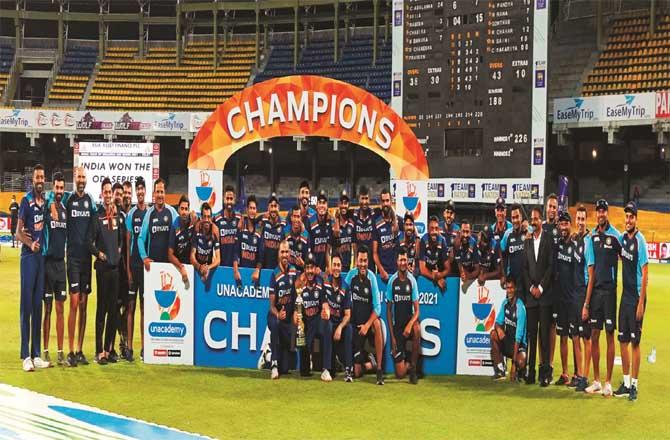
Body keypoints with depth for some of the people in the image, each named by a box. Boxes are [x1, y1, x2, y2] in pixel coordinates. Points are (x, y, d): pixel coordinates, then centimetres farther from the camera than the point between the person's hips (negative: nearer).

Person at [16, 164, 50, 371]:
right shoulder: (26, 201, -5)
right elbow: (18, 232, -8)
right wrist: (30, 244, -24)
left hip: (43, 255, 6)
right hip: (28, 256, -6)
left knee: (38, 306, 9)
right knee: (26, 305, -5)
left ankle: (36, 354, 14)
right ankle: (25, 355, -4)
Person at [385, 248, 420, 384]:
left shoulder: (412, 280, -6)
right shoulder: (392, 281, -5)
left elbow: (416, 310, -6)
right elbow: (388, 310, 0)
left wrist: (410, 325, -27)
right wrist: (392, 336, -5)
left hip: (409, 321, 0)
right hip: (397, 325, 0)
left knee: (417, 329, -39)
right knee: (399, 374, -8)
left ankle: (413, 366, -17)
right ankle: (406, 363, 31)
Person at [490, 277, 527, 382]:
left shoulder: (520, 307, -21)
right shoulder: (505, 303, -1)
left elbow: (518, 336, -24)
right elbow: (498, 322, 2)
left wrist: (514, 363, -28)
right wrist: (498, 328, -27)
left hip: (520, 344, -6)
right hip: (507, 341, 6)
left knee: (520, 362, -34)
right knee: (493, 333, -20)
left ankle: (519, 372, 6)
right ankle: (500, 369, -11)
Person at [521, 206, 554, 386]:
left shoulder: (549, 240, 0)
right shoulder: (527, 242, 15)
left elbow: (551, 266, -5)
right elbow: (524, 268, 12)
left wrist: (541, 287, -8)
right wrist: (531, 287, -1)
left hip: (545, 294, -4)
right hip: (530, 294, 4)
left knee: (545, 333, -5)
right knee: (531, 333, 4)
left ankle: (545, 372, -3)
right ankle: (531, 372, 7)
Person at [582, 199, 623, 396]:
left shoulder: (615, 236, -7)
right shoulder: (592, 236, 9)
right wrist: (586, 302, 10)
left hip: (609, 289, -5)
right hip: (595, 289, 5)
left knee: (609, 336, -1)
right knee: (594, 336, 7)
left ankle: (608, 382, 5)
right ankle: (596, 381, 15)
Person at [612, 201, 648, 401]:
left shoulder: (640, 240, -14)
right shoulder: (623, 238, 6)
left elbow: (645, 274, -15)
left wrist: (641, 303, -17)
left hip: (637, 297, -7)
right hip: (625, 295, 7)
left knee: (635, 342, -2)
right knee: (623, 341, 10)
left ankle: (634, 385, 5)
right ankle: (626, 382, 19)